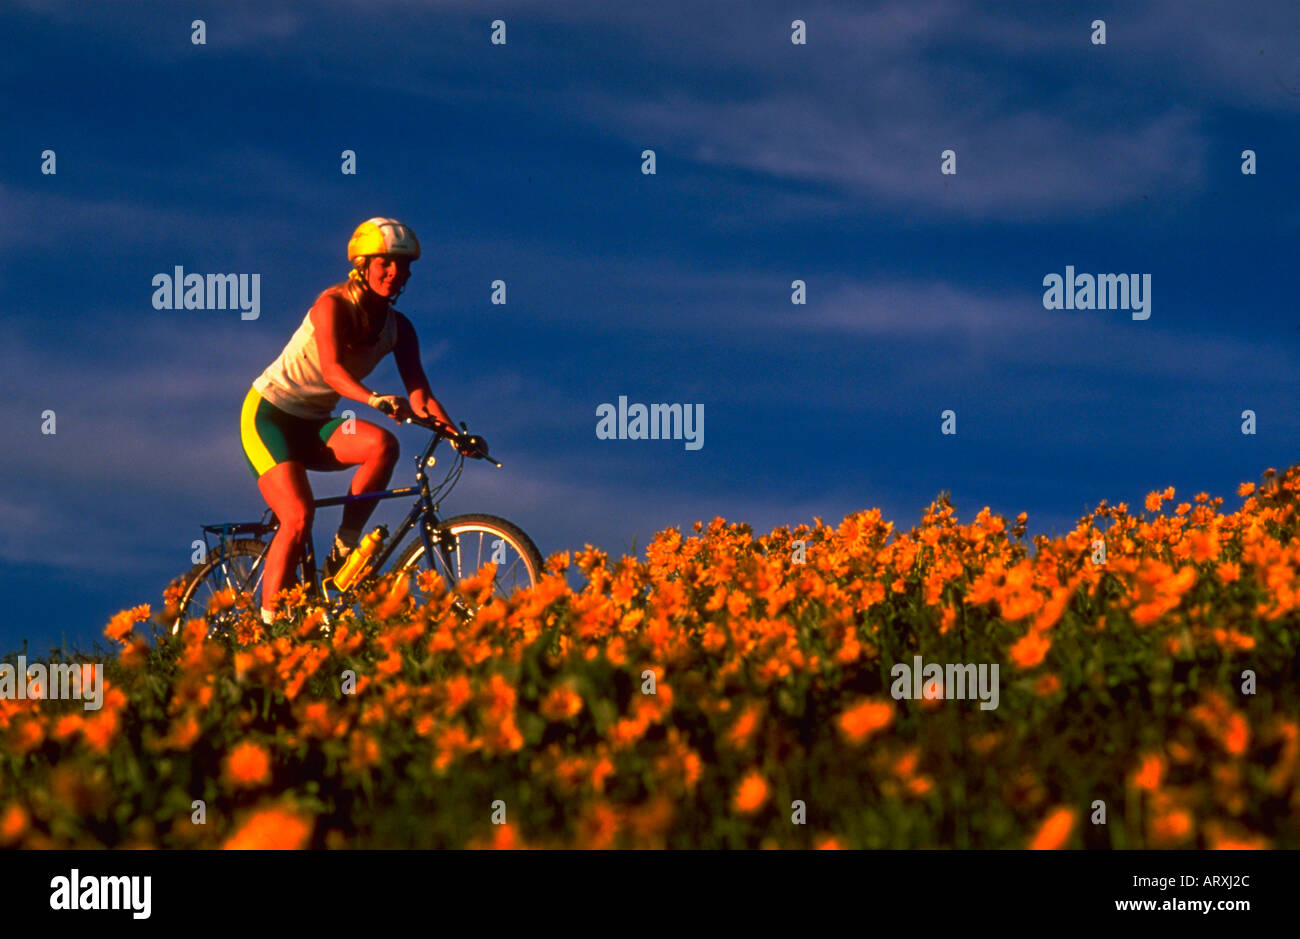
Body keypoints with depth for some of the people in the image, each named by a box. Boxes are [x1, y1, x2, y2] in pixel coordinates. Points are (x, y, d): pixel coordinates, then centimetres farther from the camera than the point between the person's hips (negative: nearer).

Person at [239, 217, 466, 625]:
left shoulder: (398, 328, 0)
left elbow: (420, 393, -7)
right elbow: (332, 369, -34)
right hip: (269, 414, -5)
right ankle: (269, 622, -18)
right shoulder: (333, 304, -17)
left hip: (313, 425, 5)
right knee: (298, 518, -24)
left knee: (383, 445, -25)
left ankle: (343, 550, -13)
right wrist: (376, 400, -52)